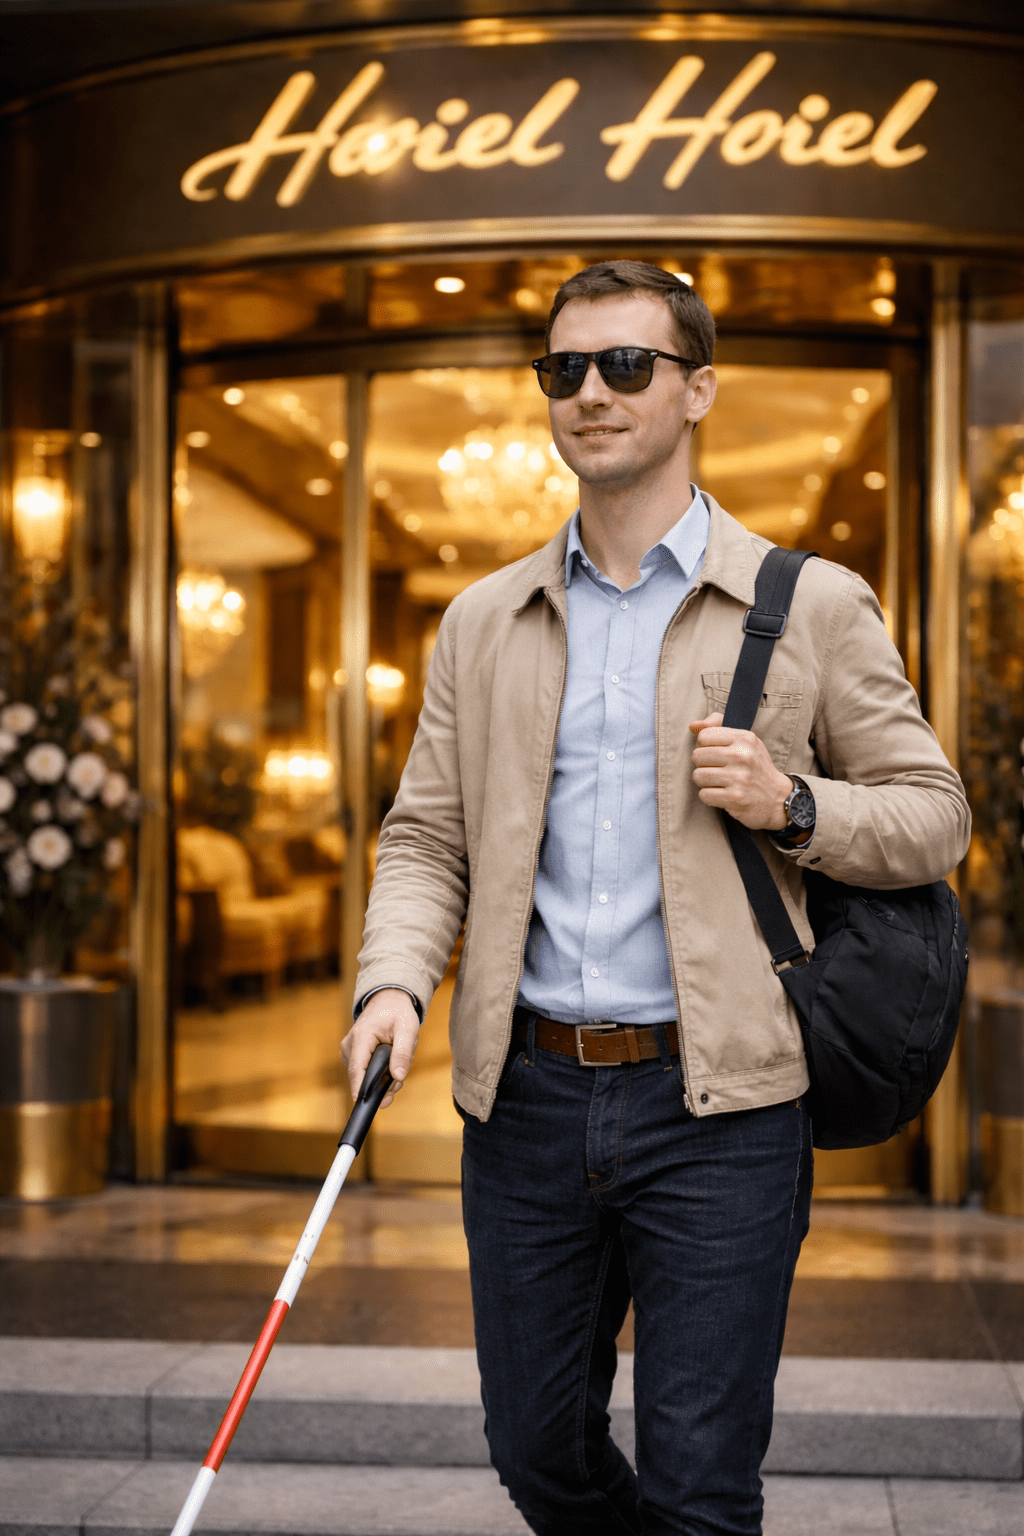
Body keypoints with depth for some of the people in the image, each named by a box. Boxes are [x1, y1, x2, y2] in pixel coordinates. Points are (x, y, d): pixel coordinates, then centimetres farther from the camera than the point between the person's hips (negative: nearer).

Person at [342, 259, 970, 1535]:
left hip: (714, 1105, -3)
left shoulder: (810, 607, 2)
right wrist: (395, 981, -7)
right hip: (527, 1097, 4)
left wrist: (793, 806, -13)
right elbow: (425, 838, 11)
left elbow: (934, 817, 6)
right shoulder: (484, 622, 12)